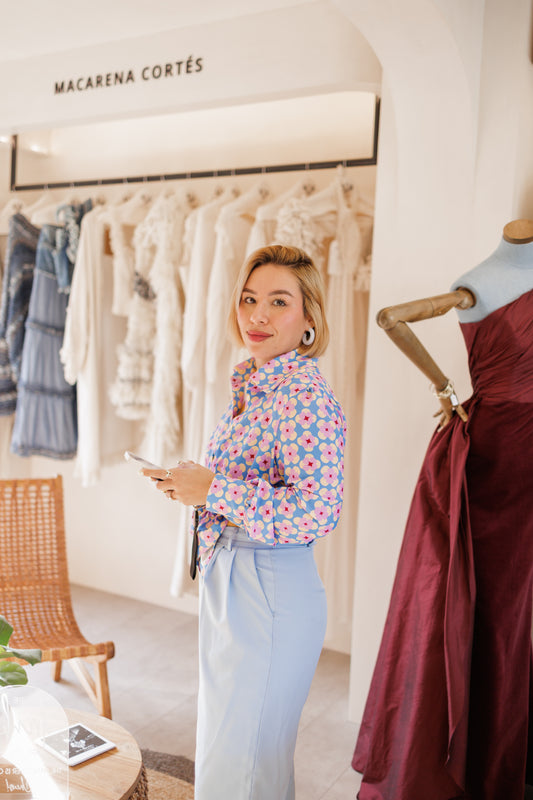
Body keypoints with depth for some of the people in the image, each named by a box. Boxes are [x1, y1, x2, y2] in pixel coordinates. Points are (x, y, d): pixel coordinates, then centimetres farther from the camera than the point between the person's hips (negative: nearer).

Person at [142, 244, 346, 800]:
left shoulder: (305, 395, -20)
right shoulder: (251, 387, 8)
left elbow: (316, 512, -29)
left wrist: (212, 491, -23)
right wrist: (189, 483, 3)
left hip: (273, 592, -9)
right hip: (227, 578, 9)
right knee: (220, 740, 25)